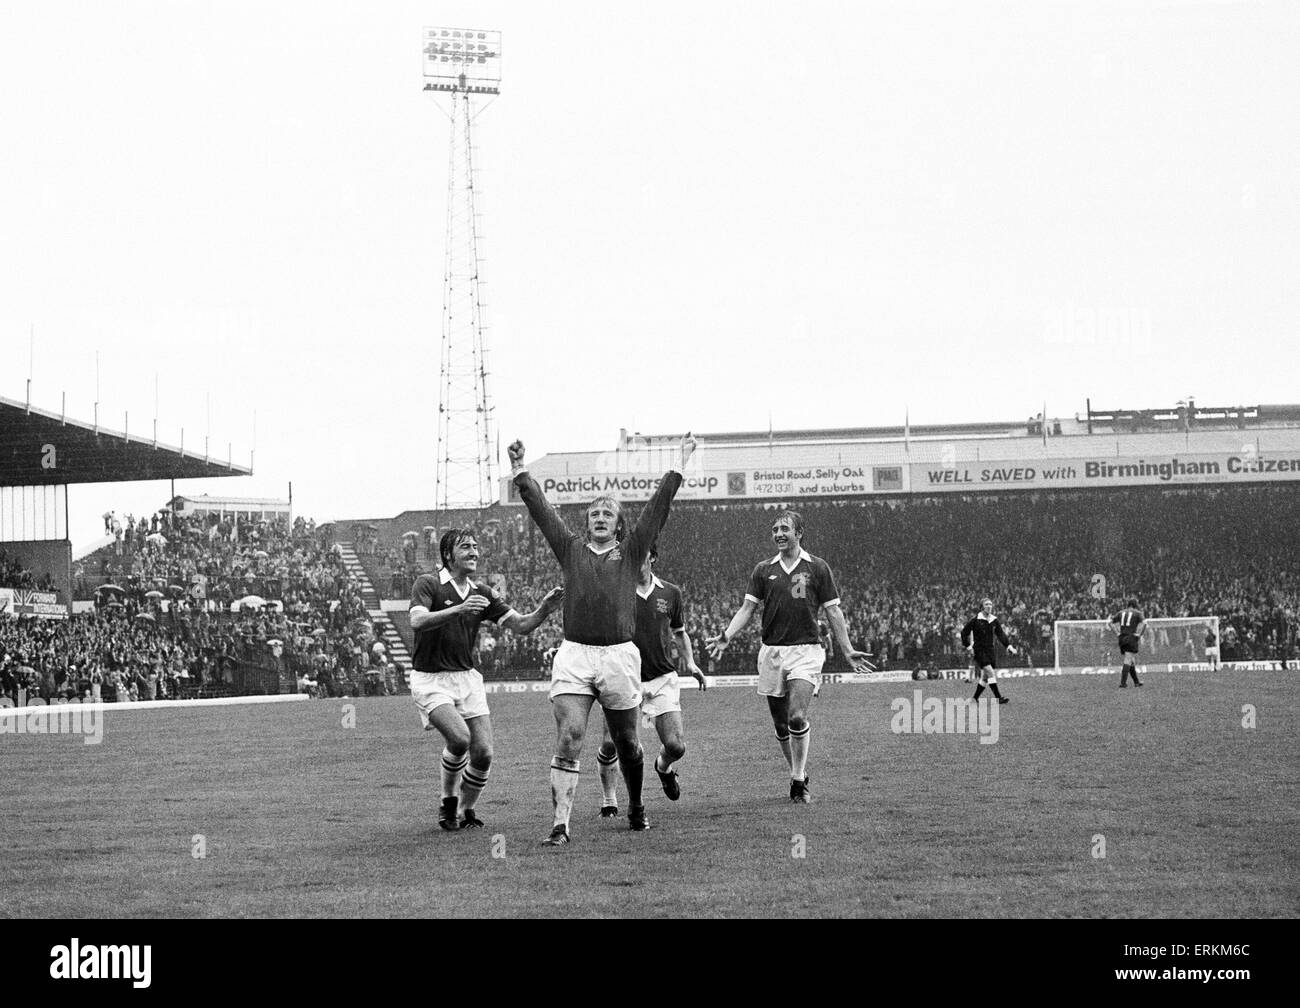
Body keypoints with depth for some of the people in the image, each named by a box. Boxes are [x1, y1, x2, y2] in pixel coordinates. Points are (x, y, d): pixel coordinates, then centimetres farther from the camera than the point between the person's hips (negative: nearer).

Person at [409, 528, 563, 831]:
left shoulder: (481, 594, 9)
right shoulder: (428, 584, -6)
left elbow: (521, 625, 5)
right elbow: (417, 621, -25)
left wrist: (545, 609, -16)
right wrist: (458, 609, -38)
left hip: (467, 678, 5)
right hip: (431, 680, -5)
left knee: (483, 753, -6)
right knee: (459, 738, -26)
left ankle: (467, 809, 18)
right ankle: (448, 802, -1)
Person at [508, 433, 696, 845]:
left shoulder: (631, 552, 11)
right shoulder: (570, 550, 13)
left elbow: (658, 506, 8)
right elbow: (541, 510, 11)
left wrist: (679, 466, 5)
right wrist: (520, 472, 8)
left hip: (619, 656, 0)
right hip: (573, 656, 0)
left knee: (626, 741, 11)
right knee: (568, 738, -13)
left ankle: (636, 808, 34)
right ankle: (560, 825, -14)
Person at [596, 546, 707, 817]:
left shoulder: (671, 593, 7)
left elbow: (680, 632, 20)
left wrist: (689, 662, 6)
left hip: (662, 679, 2)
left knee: (676, 746, -6)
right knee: (610, 744, -11)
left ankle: (663, 767, 32)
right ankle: (609, 802, 13)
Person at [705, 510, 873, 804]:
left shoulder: (817, 568, 3)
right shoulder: (763, 570, 10)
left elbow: (833, 612, 5)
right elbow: (747, 608, 6)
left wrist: (848, 651, 0)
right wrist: (726, 636, -10)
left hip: (806, 650, -3)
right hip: (771, 652, 3)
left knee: (797, 717, -18)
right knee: (780, 724, 6)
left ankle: (799, 781, -8)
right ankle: (798, 776, 22)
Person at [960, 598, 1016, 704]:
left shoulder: (994, 620, 7)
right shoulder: (975, 620, -7)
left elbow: (1001, 634, 6)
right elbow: (964, 632, -1)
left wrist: (1008, 645, -7)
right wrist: (968, 646, -6)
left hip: (990, 650, 6)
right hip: (979, 650, -6)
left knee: (986, 676, 6)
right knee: (990, 672, -18)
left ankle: (975, 698, 21)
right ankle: (998, 697, -21)